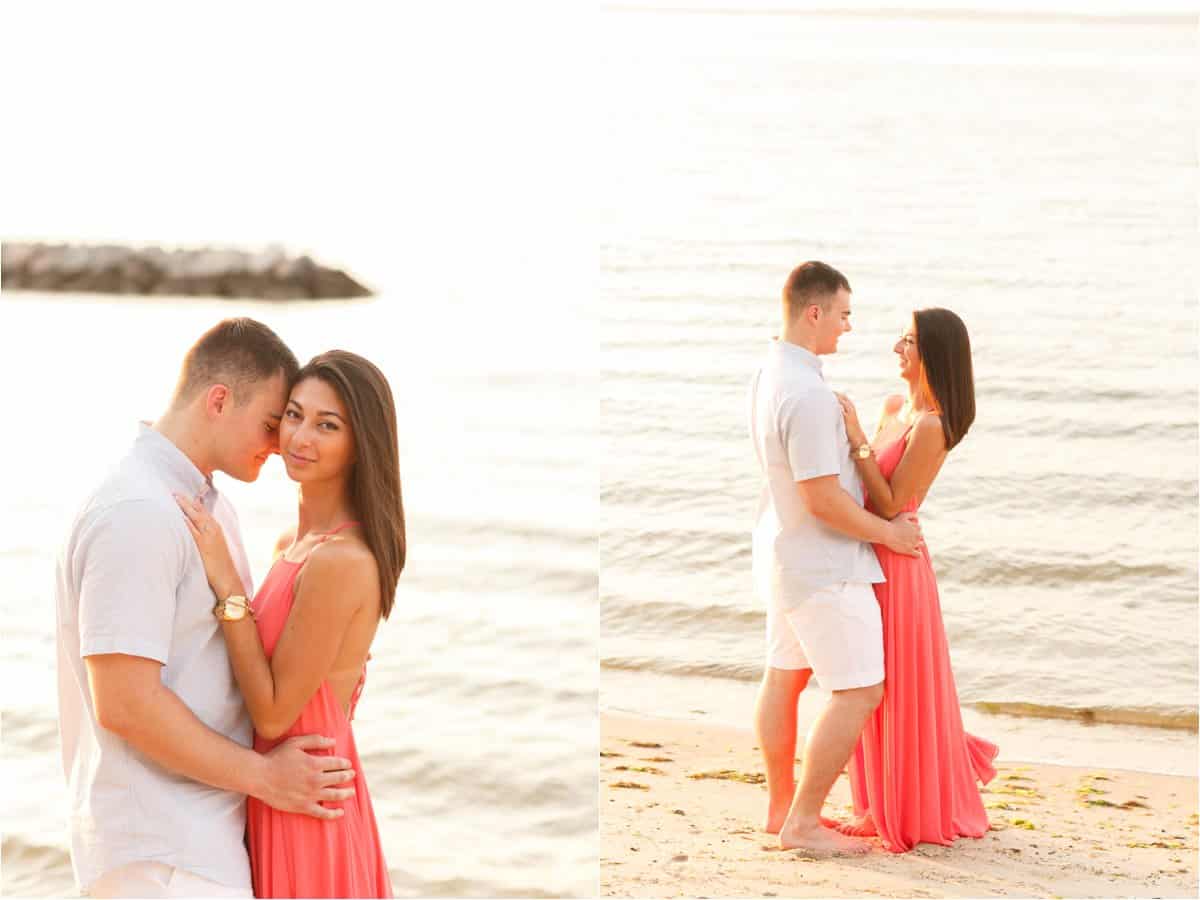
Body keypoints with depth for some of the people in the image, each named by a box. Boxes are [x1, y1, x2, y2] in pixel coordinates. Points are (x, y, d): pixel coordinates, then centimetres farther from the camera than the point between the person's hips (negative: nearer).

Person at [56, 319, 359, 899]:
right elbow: (125, 704, -23)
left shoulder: (205, 502, 13)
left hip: (202, 830, 10)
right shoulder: (135, 515, -19)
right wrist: (264, 776, -15)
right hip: (161, 853, -10)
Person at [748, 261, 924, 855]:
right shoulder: (808, 395, -27)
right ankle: (802, 823, 0)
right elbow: (823, 500, -26)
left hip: (784, 554, 10)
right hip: (823, 565, -10)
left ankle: (781, 806, 27)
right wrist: (888, 532, -12)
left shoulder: (767, 375, 5)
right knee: (859, 691, -3)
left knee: (784, 678, 17)